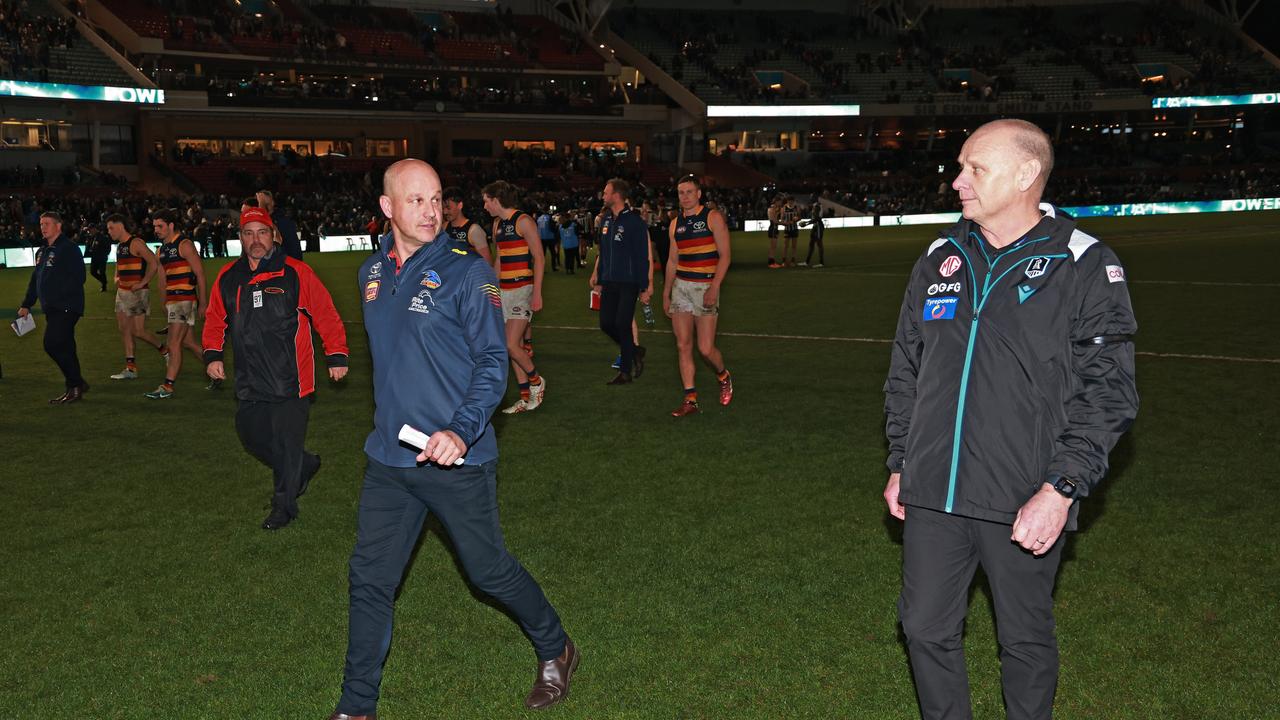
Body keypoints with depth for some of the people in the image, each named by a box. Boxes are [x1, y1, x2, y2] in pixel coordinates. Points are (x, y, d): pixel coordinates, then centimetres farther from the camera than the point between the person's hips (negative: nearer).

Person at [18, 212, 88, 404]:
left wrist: (56, 296, -24)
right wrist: (26, 305, 21)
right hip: (52, 309, 9)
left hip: (66, 307, -9)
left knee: (53, 345, -14)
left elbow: (77, 278, -19)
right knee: (64, 348, 10)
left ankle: (75, 386, -5)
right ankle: (75, 387, 16)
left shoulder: (69, 248, -9)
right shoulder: (41, 252, 20)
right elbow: (35, 280, 26)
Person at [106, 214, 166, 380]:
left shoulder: (136, 243, -14)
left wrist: (142, 283, -19)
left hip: (137, 292, -9)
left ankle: (164, 350, 14)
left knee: (138, 331, -9)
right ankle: (131, 368, 9)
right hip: (123, 292, 9)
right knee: (124, 329, 6)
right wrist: (117, 278, 13)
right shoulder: (119, 246, 14)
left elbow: (154, 263, -22)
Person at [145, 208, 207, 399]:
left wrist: (202, 303, -13)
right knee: (188, 342, 11)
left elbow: (200, 273, -10)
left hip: (185, 300, -8)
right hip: (172, 301, 8)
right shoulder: (161, 250, 16)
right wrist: (164, 303, 21)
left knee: (174, 344, -9)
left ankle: (167, 387, -7)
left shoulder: (184, 245, -8)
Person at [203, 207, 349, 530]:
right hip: (250, 383, 6)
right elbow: (215, 320, 18)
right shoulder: (228, 277, 7)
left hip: (291, 380, -5)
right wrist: (212, 355, 6)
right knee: (251, 437, 13)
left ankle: (284, 506, 17)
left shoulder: (296, 273, -7)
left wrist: (337, 356, -7)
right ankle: (306, 466, 35)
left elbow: (326, 315, -5)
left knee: (288, 444, 0)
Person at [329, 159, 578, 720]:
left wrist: (461, 430, -26)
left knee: (489, 571, 8)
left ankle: (555, 652, 33)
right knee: (369, 580, 6)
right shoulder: (372, 274, 8)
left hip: (457, 462, -5)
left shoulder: (467, 273, -11)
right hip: (388, 460, 5)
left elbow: (493, 360, -13)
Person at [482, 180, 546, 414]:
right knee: (514, 346, 7)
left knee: (511, 345, -14)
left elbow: (539, 258, -12)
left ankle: (536, 381, 10)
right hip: (504, 290, 8)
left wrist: (537, 293, -18)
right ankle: (526, 398, 13)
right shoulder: (497, 224, 14)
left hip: (523, 289, -8)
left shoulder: (523, 221, -10)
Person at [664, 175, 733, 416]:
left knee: (705, 348, -8)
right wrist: (666, 294, 14)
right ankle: (690, 400, 5)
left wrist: (714, 288, -18)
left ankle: (724, 377, 23)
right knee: (683, 346, 1)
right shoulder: (676, 224, 12)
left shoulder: (713, 217, -4)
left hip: (705, 287, -5)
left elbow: (724, 256, -8)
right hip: (680, 286, 5)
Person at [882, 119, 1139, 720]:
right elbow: (905, 370, 15)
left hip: (1025, 505, -4)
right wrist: (899, 463, 12)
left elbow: (1108, 392, -9)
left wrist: (1061, 489, -16)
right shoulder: (941, 260, 8)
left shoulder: (1084, 267, -7)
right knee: (926, 628, 12)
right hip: (931, 495, 4)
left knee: (1025, 641, 12)